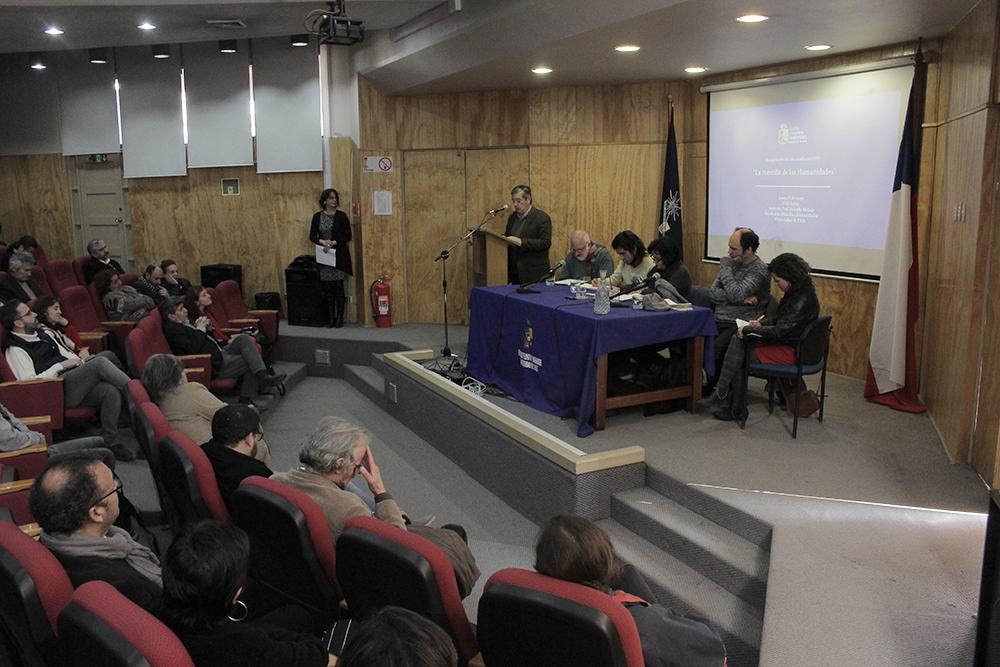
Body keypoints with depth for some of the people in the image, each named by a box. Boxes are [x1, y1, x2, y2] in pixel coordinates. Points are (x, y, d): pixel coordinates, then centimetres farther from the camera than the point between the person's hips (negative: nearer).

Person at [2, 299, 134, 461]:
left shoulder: (41, 332, 20)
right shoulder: (15, 350, -5)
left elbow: (66, 353, 27)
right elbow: (30, 382, -15)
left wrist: (80, 361, 6)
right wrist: (61, 365, -12)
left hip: (74, 378, 8)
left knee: (111, 391, -20)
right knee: (100, 362, -27)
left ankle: (109, 442, -13)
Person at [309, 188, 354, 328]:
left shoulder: (341, 216, 0)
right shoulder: (317, 216, 5)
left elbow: (347, 236, -2)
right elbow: (312, 236, 6)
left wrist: (333, 242, -15)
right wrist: (323, 242, -13)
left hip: (339, 255, -2)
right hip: (324, 255, 2)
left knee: (339, 286, -1)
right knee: (327, 287, 4)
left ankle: (339, 317, 6)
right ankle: (330, 317, 11)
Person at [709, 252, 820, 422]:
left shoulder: (803, 300, -24)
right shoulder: (795, 293, 7)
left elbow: (779, 331, -27)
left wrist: (748, 329, -18)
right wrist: (761, 323, 4)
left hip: (791, 351, -10)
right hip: (784, 342, 10)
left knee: (740, 358, -8)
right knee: (737, 340, -4)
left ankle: (736, 410, 4)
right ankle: (722, 394, -8)